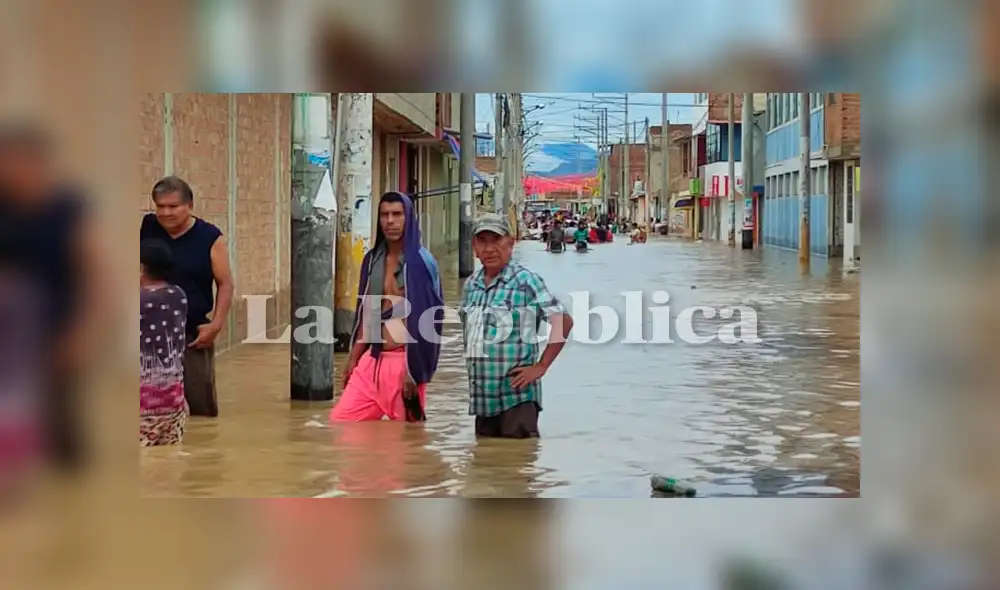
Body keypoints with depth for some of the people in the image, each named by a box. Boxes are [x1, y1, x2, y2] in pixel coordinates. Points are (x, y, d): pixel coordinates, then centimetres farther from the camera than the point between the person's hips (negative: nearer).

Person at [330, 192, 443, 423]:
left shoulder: (421, 262, -8)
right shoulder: (372, 260, 10)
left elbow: (426, 320, -12)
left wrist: (414, 372, -15)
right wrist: (353, 359, 15)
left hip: (404, 361, -6)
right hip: (372, 360, 6)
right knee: (339, 421, 1)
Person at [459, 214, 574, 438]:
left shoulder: (525, 281, -8)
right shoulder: (471, 285, 10)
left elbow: (564, 321, -12)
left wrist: (540, 367, -13)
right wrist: (473, 367, 11)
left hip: (516, 394, -6)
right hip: (481, 396, 6)